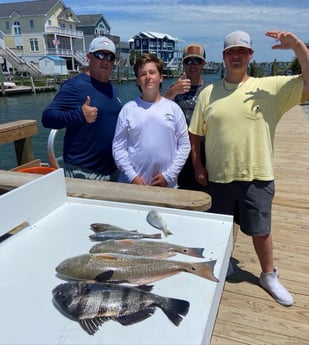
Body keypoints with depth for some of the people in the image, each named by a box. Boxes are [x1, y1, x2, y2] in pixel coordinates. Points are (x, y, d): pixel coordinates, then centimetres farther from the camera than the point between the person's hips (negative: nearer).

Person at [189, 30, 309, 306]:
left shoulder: (270, 87, -2)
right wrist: (197, 164, -1)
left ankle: (269, 276, 39)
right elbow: (195, 134, 6)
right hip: (218, 177, 1)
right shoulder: (209, 93, 3)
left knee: (260, 230, 15)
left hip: (257, 177, -1)